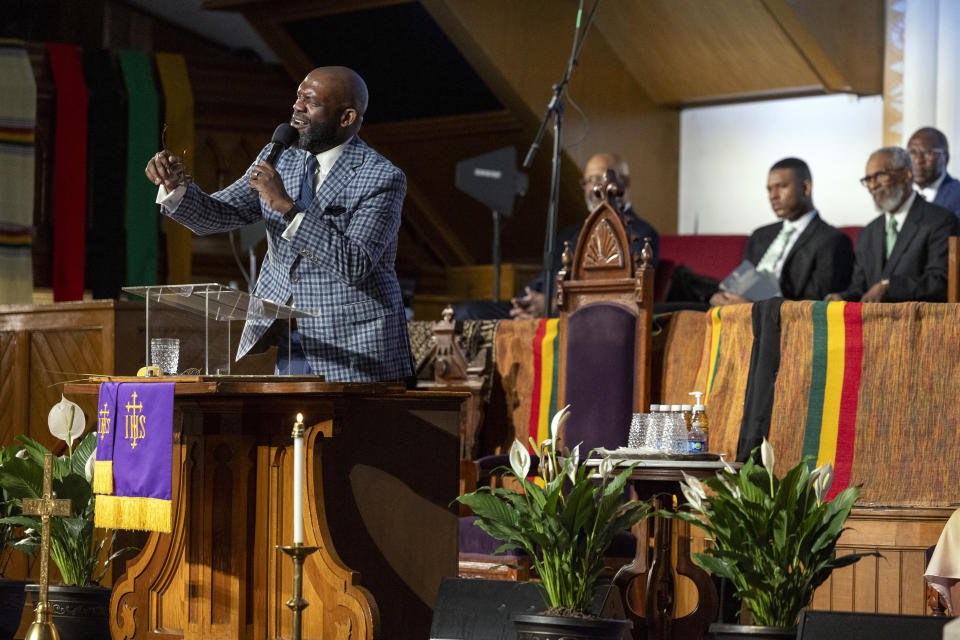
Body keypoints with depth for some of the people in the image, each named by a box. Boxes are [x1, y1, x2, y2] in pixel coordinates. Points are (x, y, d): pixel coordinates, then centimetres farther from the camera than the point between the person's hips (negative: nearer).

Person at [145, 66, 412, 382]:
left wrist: (287, 207, -27)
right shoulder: (278, 160, 9)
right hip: (274, 340, 5)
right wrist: (176, 185, -15)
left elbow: (356, 265, -22)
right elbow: (215, 215, 6)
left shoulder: (382, 178, -11)